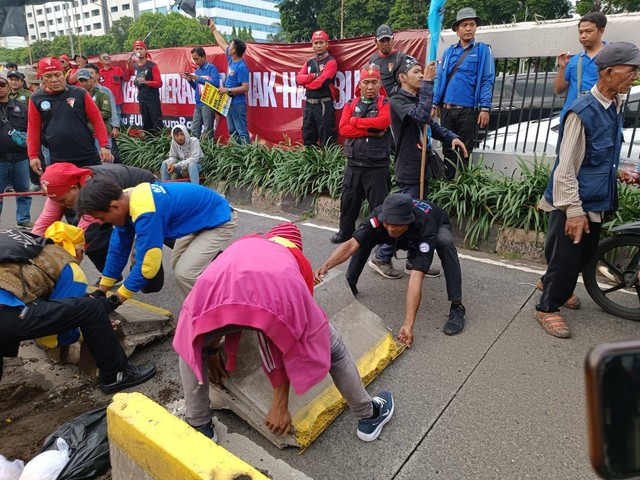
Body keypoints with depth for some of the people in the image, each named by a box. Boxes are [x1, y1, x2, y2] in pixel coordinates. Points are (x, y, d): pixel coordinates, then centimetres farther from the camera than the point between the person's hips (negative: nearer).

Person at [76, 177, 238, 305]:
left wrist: (116, 299, -16)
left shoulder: (146, 213, -35)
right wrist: (101, 290, 11)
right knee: (178, 265, 17)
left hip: (220, 221, -10)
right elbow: (119, 249, 6)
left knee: (185, 273, -14)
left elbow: (148, 265, -31)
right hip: (199, 220, 10)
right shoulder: (126, 201, -5)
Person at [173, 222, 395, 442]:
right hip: (278, 291, -1)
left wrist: (212, 351, 62)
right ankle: (368, 417, 46)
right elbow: (292, 337, 35)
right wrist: (280, 404, 38)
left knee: (191, 345, 37)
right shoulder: (298, 261, 37)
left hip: (218, 287, 2)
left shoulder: (243, 244, 45)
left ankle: (200, 428, 41)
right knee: (333, 349, 29)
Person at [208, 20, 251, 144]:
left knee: (242, 132, -7)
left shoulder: (242, 67, -18)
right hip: (229, 102, 9)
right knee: (232, 132, 13)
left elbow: (245, 88, -22)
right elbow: (222, 43, 22)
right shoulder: (231, 59, 6)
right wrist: (213, 28, 30)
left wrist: (228, 90, -20)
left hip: (238, 103, -9)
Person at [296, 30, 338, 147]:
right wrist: (314, 75, -11)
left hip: (324, 105, -7)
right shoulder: (309, 63, 17)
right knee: (308, 140, 12)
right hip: (309, 105, 7)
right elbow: (298, 78, 3)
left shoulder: (331, 61, -3)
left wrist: (306, 83, 1)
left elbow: (321, 81, -16)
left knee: (326, 142, -5)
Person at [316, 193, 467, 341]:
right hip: (405, 237, 3)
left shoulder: (425, 229, -45)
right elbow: (352, 244, -44)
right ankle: (349, 286, -1)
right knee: (365, 238, -20)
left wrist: (408, 325, -56)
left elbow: (416, 279, -51)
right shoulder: (380, 214, -37)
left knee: (445, 243, -38)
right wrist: (326, 266, -61)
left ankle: (457, 307, -26)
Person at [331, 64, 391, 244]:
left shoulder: (386, 103, 0)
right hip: (354, 163, 4)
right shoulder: (351, 104, 10)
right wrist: (369, 131, -14)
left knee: (378, 204, 3)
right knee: (348, 201, 14)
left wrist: (356, 121, -10)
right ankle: (345, 232, 31)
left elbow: (383, 122, -22)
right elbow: (344, 129, -5)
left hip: (377, 165, -4)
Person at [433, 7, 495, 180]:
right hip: (447, 109, 3)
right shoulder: (449, 52, 12)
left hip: (468, 110, -3)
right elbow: (439, 79, 11)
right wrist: (433, 104, 2)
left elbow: (487, 80, -3)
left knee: (465, 150, 5)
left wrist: (485, 108, -12)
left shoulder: (483, 50, 3)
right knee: (448, 149, 10)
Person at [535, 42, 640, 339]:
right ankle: (548, 308, 20)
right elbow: (566, 168, -22)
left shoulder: (615, 105, 6)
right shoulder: (583, 112, -20)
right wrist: (573, 211, -22)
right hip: (572, 204, -9)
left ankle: (552, 283, 45)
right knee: (566, 258, 1)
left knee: (585, 254, 21)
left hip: (597, 202, 9)